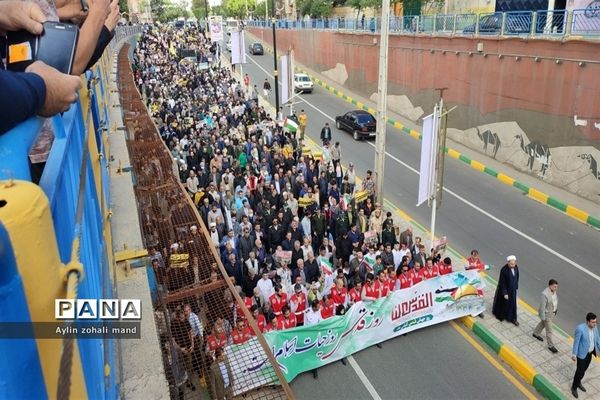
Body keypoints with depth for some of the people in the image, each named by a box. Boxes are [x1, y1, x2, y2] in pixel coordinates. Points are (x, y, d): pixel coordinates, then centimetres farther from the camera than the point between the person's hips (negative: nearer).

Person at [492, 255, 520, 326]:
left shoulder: (516, 268, -11)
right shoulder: (504, 270, -29)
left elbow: (517, 278, 5)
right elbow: (502, 283, -23)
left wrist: (516, 287, 11)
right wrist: (505, 293, -19)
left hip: (513, 289, 5)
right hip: (505, 289, -5)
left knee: (512, 303, 16)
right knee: (503, 302, 16)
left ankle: (513, 318, 31)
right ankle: (500, 315, 40)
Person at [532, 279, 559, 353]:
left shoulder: (553, 291, -9)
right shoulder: (545, 294, -33)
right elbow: (542, 306, -26)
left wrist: (555, 310, 19)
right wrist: (543, 317, -19)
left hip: (552, 312, 8)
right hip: (547, 314, -8)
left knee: (543, 323, 29)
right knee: (549, 330, 4)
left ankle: (536, 333, 51)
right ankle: (550, 346, 19)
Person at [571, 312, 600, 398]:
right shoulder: (580, 328, -32)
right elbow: (576, 342, -22)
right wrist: (574, 354, -16)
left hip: (590, 352, 6)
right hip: (582, 353, -6)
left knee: (584, 369, 23)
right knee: (580, 371, 6)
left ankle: (578, 382, 47)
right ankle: (574, 387, 27)